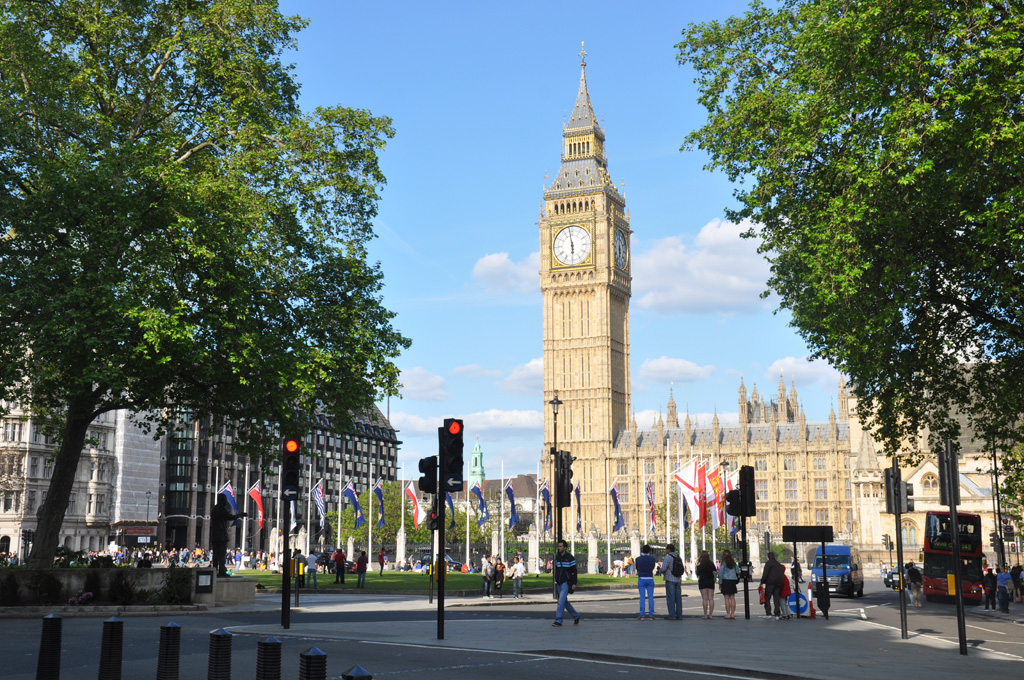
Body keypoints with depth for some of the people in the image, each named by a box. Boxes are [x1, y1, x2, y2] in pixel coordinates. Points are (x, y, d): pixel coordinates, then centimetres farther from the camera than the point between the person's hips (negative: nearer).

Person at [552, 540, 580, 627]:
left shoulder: (570, 557, -8)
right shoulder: (557, 557, 11)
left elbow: (574, 571, -7)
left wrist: (574, 583, -12)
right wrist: (555, 580, 16)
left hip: (566, 582, -7)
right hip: (559, 583, 7)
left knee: (561, 601, -14)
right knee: (565, 602, 11)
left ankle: (558, 621, -15)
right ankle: (576, 616, 27)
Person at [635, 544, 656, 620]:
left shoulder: (638, 559, -3)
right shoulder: (652, 558, -1)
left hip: (641, 579, 0)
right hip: (650, 579, 0)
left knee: (642, 598, 2)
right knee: (650, 598, 3)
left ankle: (642, 615, -1)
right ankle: (651, 615, 0)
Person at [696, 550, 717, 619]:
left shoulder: (699, 564, -7)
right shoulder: (711, 564, 3)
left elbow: (698, 574, -5)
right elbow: (715, 572, 11)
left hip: (702, 582, -3)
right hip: (711, 581, 3)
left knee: (704, 598, -2)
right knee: (711, 598, 4)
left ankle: (705, 614, -4)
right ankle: (710, 614, 2)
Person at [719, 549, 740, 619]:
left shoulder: (724, 563, -6)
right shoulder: (734, 562, 8)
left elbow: (720, 573, -7)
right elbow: (738, 571, 13)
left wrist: (720, 583, -1)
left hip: (726, 580, -5)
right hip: (733, 581, 5)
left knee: (727, 598, -2)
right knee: (732, 597, 7)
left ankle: (728, 614, -4)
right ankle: (732, 614, 6)